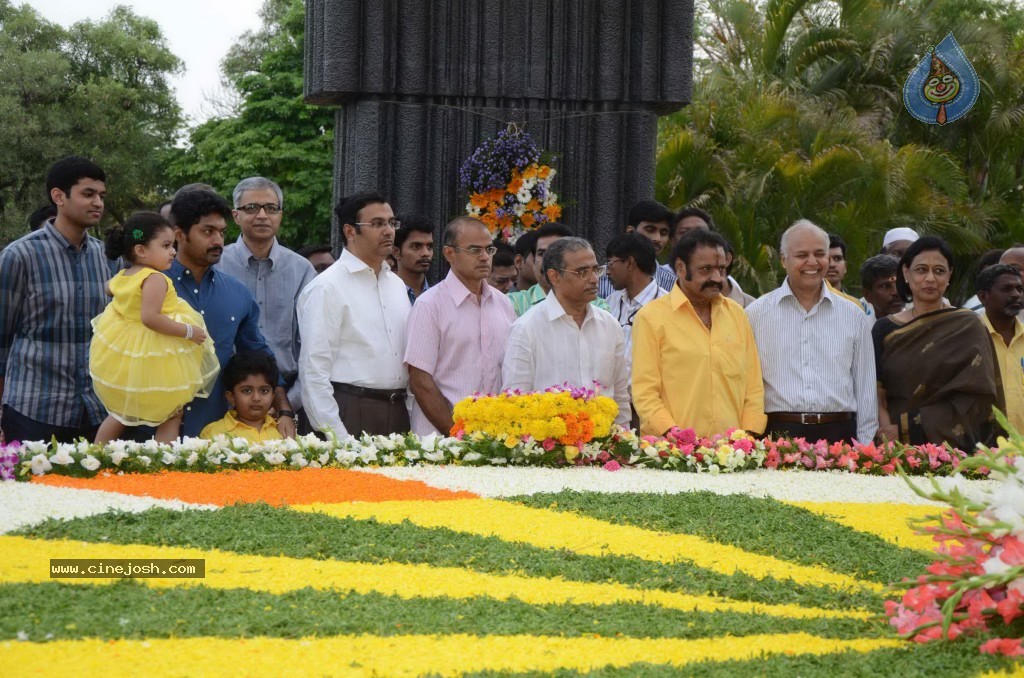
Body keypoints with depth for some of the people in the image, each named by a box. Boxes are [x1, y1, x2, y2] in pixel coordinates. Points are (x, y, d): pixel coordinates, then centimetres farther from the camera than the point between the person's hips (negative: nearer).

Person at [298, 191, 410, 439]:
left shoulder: (397, 284, 18)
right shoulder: (326, 288, -6)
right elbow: (314, 369, -11)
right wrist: (335, 435, -16)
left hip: (398, 412, 7)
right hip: (351, 414, -7)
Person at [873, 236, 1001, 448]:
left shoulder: (968, 327, 2)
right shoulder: (885, 329, 9)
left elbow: (974, 401, -7)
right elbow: (875, 394, 4)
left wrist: (908, 427, -13)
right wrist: (886, 427, -16)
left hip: (952, 446, -2)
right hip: (896, 450, 2)